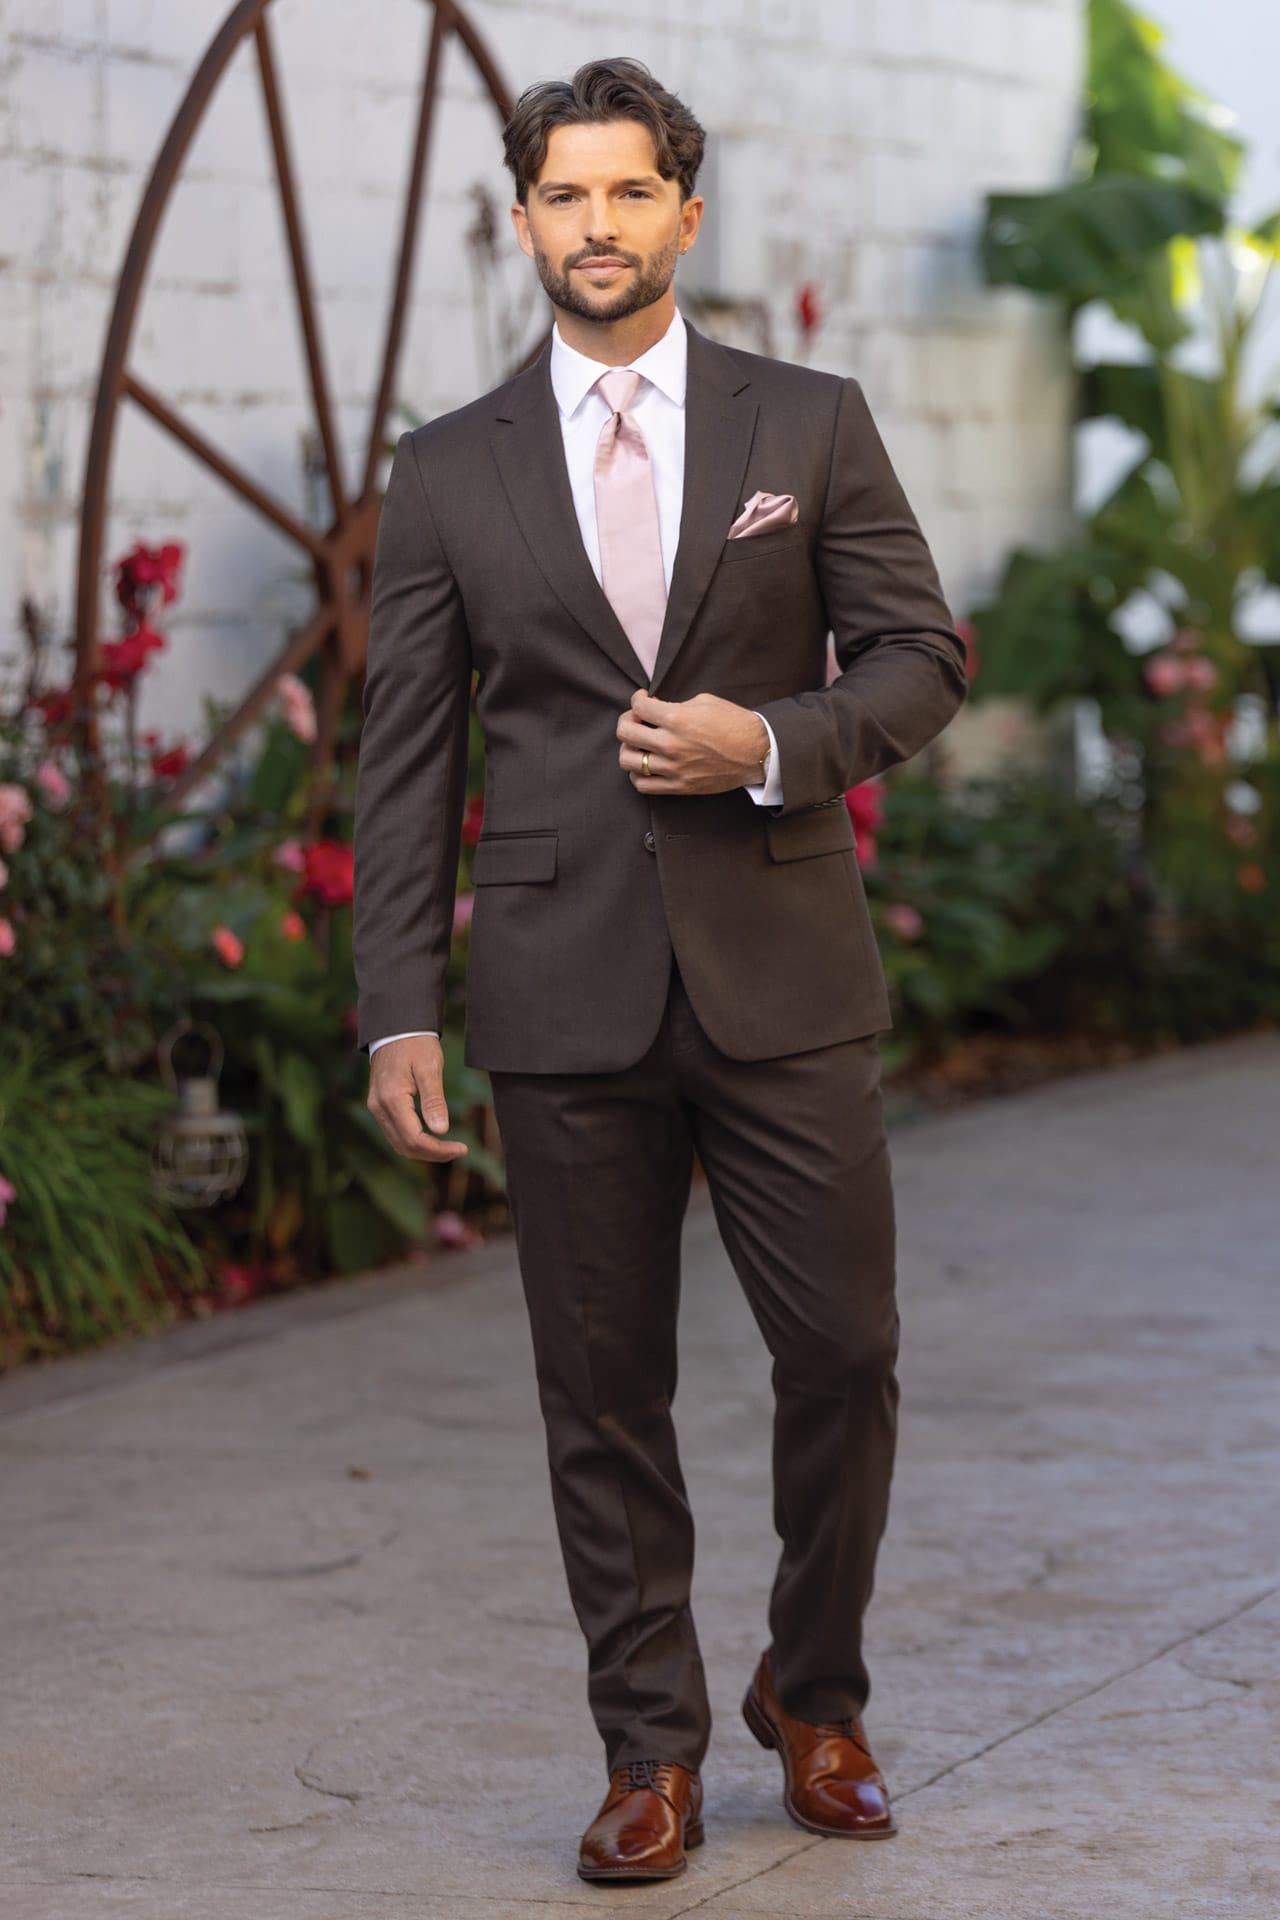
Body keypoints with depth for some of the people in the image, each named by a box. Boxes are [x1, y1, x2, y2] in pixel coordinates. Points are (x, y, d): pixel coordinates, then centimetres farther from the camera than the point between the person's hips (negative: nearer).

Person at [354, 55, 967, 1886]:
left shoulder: (811, 424, 5)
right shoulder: (450, 473, 6)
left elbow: (920, 658, 6)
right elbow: (408, 758, 5)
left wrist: (773, 744, -13)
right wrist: (401, 1009, -2)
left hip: (784, 978, 0)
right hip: (567, 994, 0)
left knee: (845, 1353, 0)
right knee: (604, 1393, 4)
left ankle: (814, 1699, 22)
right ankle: (652, 1751, 16)